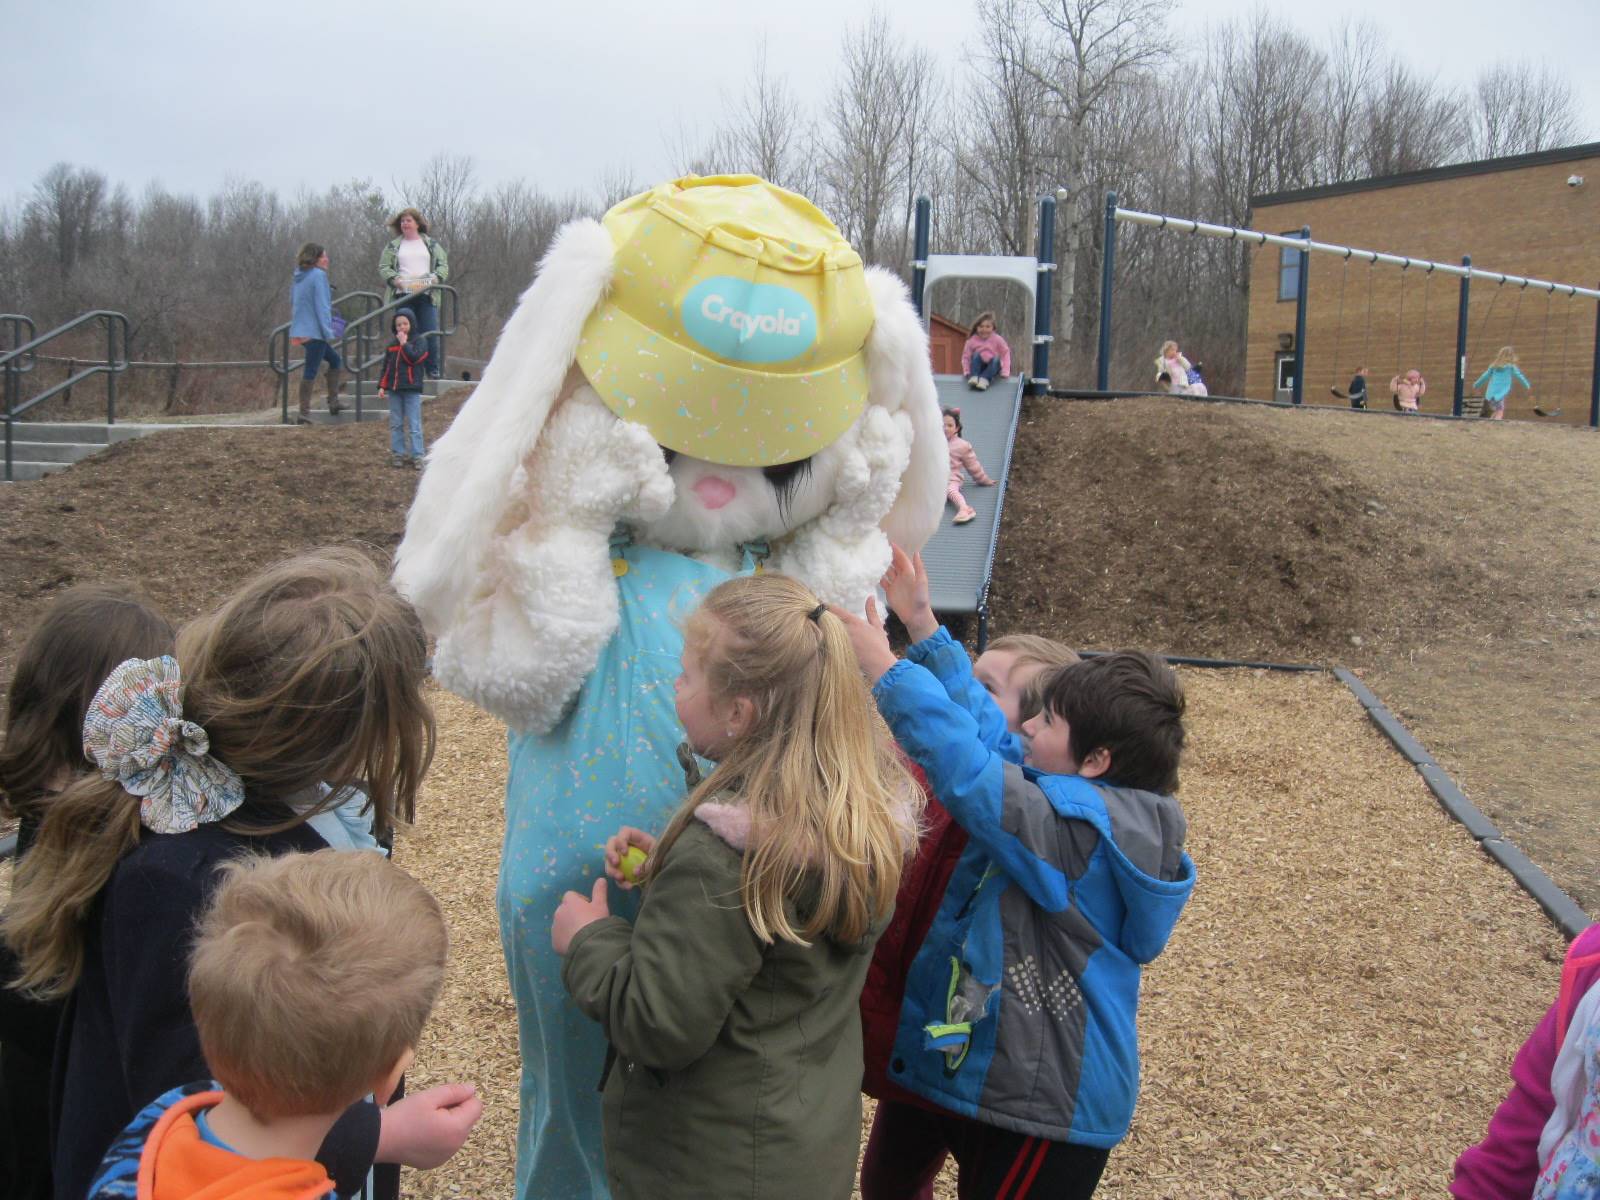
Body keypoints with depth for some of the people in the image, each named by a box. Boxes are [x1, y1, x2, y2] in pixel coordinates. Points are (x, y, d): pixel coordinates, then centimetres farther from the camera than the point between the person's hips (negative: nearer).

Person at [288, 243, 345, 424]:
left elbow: (292, 304, 20)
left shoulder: (298, 277, 14)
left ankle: (333, 402, 16)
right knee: (311, 370, -6)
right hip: (314, 331, -9)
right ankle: (304, 413, -4)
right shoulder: (318, 275, -12)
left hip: (301, 331, 9)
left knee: (335, 360, 18)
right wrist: (328, 332, -15)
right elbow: (321, 306, -16)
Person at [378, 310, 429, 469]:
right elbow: (385, 367, 14)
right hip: (394, 390, 5)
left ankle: (417, 456, -3)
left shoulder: (419, 342, 0)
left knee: (414, 426, -5)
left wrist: (404, 343, -11)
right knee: (396, 424, 8)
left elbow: (413, 358, -18)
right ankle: (397, 453, 14)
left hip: (412, 390, -5)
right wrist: (382, 385, 6)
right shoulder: (392, 345, 13)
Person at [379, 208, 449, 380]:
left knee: (431, 333, -7)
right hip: (403, 295, 0)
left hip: (426, 295, 0)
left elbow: (443, 265, 11)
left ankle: (434, 371, -2)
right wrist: (394, 278, -10)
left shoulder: (431, 244, 13)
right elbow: (383, 267, 10)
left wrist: (436, 277, -9)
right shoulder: (393, 246, 13)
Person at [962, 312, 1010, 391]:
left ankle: (985, 379, -50)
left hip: (992, 367, 0)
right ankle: (973, 377, -46)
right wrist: (967, 372, -15)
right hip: (978, 367, 0)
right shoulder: (972, 340, -4)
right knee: (976, 355, -27)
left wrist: (1005, 372, -16)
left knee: (996, 359, -31)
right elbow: (966, 357, -2)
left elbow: (1006, 354, -6)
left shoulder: (997, 339, -5)